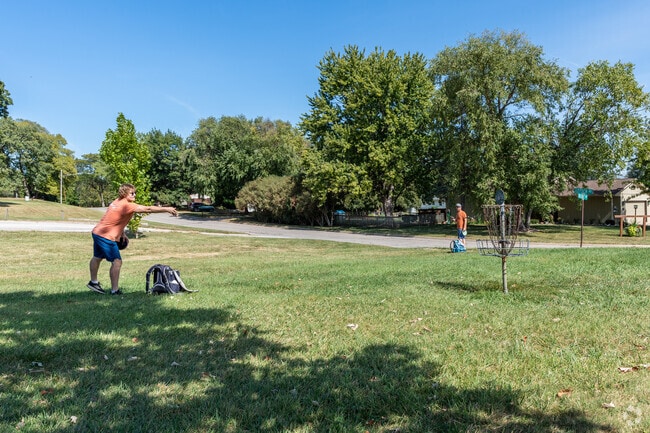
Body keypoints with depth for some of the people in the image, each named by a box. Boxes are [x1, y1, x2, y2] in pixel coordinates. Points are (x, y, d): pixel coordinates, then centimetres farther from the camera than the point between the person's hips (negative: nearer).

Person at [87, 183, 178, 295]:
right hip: (106, 237, -11)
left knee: (97, 257, 24)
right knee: (117, 262, -8)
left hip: (97, 232, 11)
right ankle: (115, 290, -6)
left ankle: (93, 282, 43)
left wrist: (122, 232, 16)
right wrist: (166, 209, -25)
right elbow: (148, 209, -26)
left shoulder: (117, 202, 9)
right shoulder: (127, 205, -21)